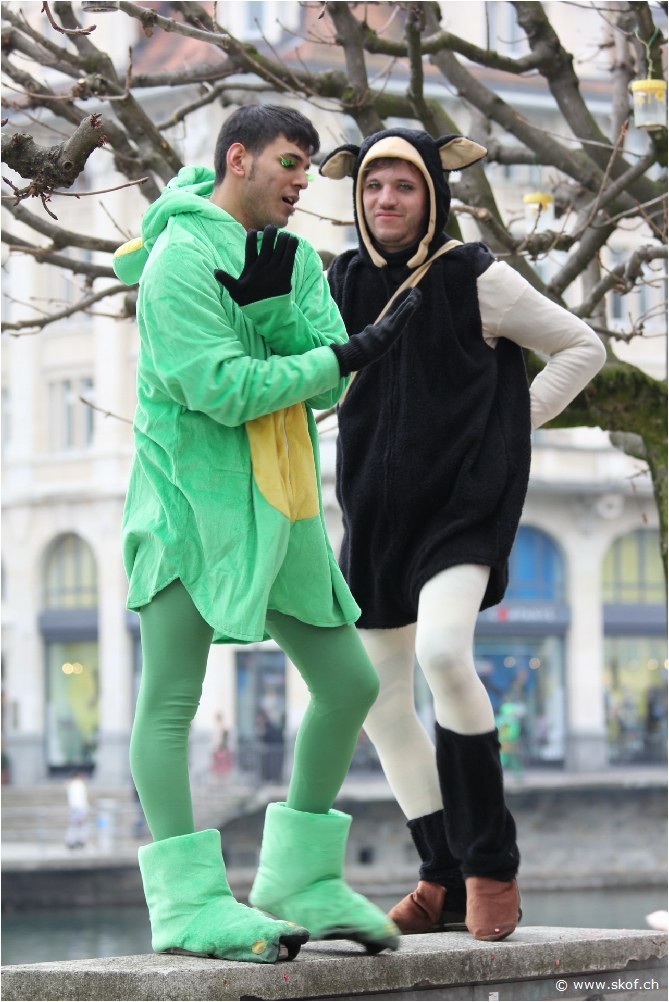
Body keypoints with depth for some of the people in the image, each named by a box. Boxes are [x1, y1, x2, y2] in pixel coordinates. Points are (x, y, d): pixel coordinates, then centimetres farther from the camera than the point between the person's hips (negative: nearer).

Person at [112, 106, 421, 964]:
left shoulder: (295, 258, 12)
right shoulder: (179, 260, -11)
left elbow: (327, 385, 0)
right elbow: (223, 390, -20)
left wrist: (269, 297, -14)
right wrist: (351, 354, -15)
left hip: (276, 510, 8)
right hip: (189, 502, -8)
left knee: (349, 683, 8)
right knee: (170, 699, -10)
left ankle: (300, 883, 17)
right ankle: (189, 901, -12)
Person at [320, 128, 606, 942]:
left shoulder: (475, 278, -8)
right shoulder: (343, 282, 4)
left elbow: (581, 348, 2)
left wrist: (511, 428, -5)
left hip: (463, 503, -6)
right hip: (376, 510, 6)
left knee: (443, 653, -27)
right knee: (380, 695, 6)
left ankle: (492, 866, -15)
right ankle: (448, 879, 18)